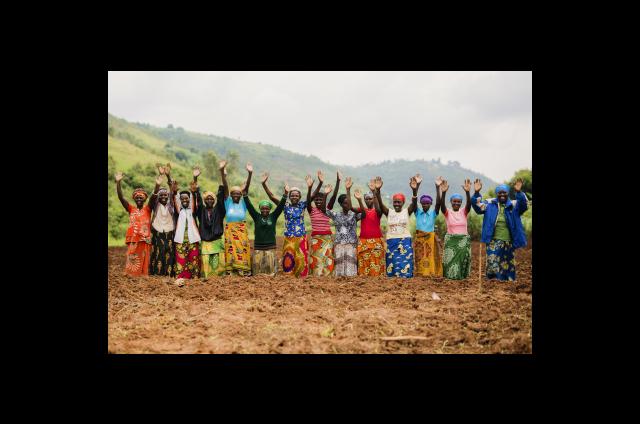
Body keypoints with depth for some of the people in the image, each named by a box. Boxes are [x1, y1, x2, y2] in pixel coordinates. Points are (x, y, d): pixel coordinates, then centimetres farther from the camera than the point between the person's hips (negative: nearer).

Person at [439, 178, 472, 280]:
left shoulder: (464, 212, 3)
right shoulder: (447, 212, -1)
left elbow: (469, 204, -16)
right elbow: (442, 204, -20)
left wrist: (467, 192, -34)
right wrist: (443, 192, -37)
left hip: (464, 240, 2)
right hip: (451, 240, -1)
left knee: (463, 259, 2)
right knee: (451, 260, -4)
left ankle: (461, 276, 15)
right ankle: (451, 276, 9)